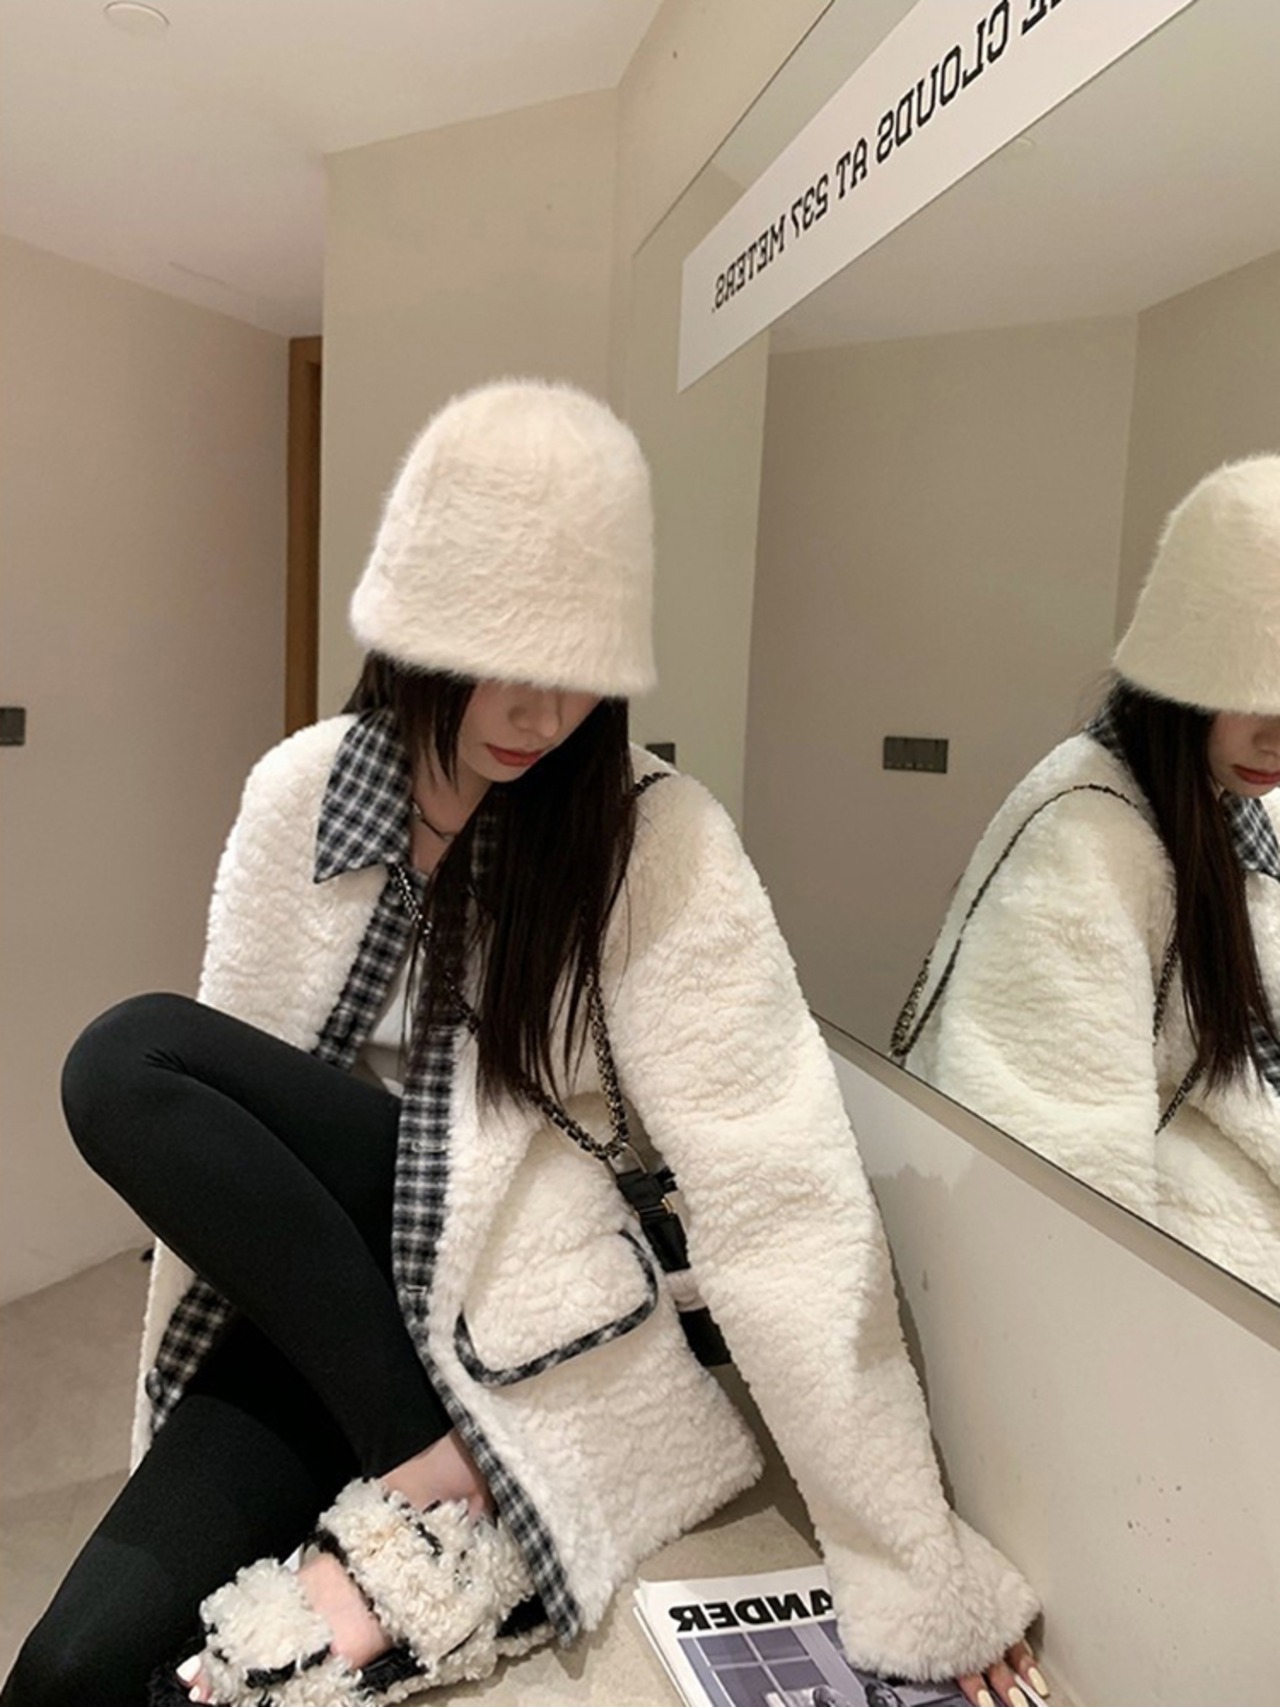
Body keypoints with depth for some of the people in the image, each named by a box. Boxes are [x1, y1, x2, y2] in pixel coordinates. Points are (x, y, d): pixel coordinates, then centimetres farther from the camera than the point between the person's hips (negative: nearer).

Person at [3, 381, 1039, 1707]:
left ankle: (422, 1495, -14)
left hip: (520, 1300, -2)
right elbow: (219, 1076, 5)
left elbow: (773, 1189, -17)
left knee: (130, 1062, -21)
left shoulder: (653, 839, -13)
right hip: (315, 1295, 3)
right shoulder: (299, 792, -3)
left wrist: (920, 1571, -17)